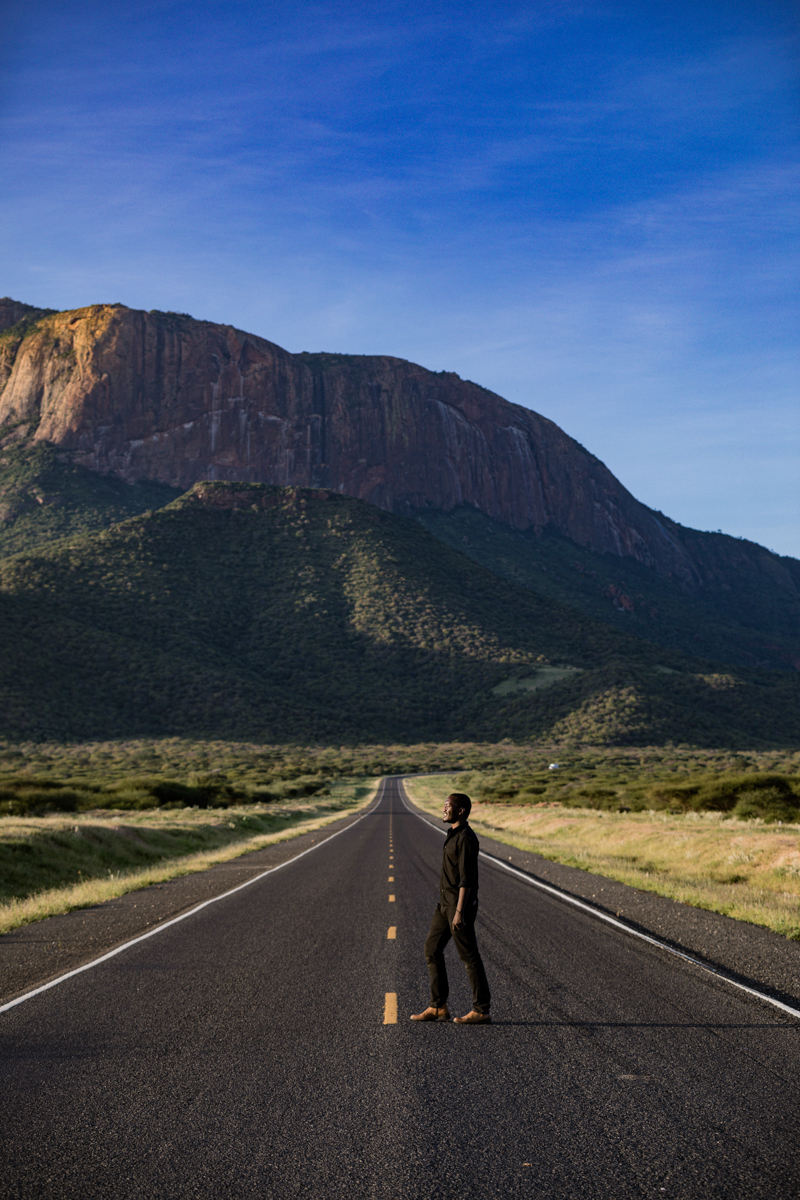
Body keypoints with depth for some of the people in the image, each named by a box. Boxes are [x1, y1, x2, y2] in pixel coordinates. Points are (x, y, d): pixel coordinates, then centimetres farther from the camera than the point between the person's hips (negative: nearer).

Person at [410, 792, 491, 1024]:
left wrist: (459, 912, -25)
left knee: (468, 956, -3)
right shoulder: (454, 836, 14)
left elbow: (466, 878, -22)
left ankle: (481, 1011, 6)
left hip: (460, 905, -10)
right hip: (446, 903, 10)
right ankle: (438, 1007, 13)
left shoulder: (466, 839, -18)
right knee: (432, 949, 9)